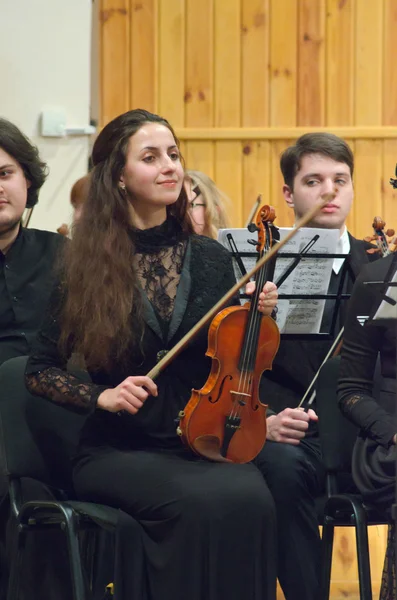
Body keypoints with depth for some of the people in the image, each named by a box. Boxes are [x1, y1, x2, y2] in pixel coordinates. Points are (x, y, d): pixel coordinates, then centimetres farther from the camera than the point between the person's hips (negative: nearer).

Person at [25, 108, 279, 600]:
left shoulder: (210, 259, 9)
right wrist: (101, 396, -12)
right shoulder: (89, 267, 1)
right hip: (117, 450, -3)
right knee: (201, 502, -34)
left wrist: (257, 317, -1)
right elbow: (39, 371, 5)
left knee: (250, 497, -31)